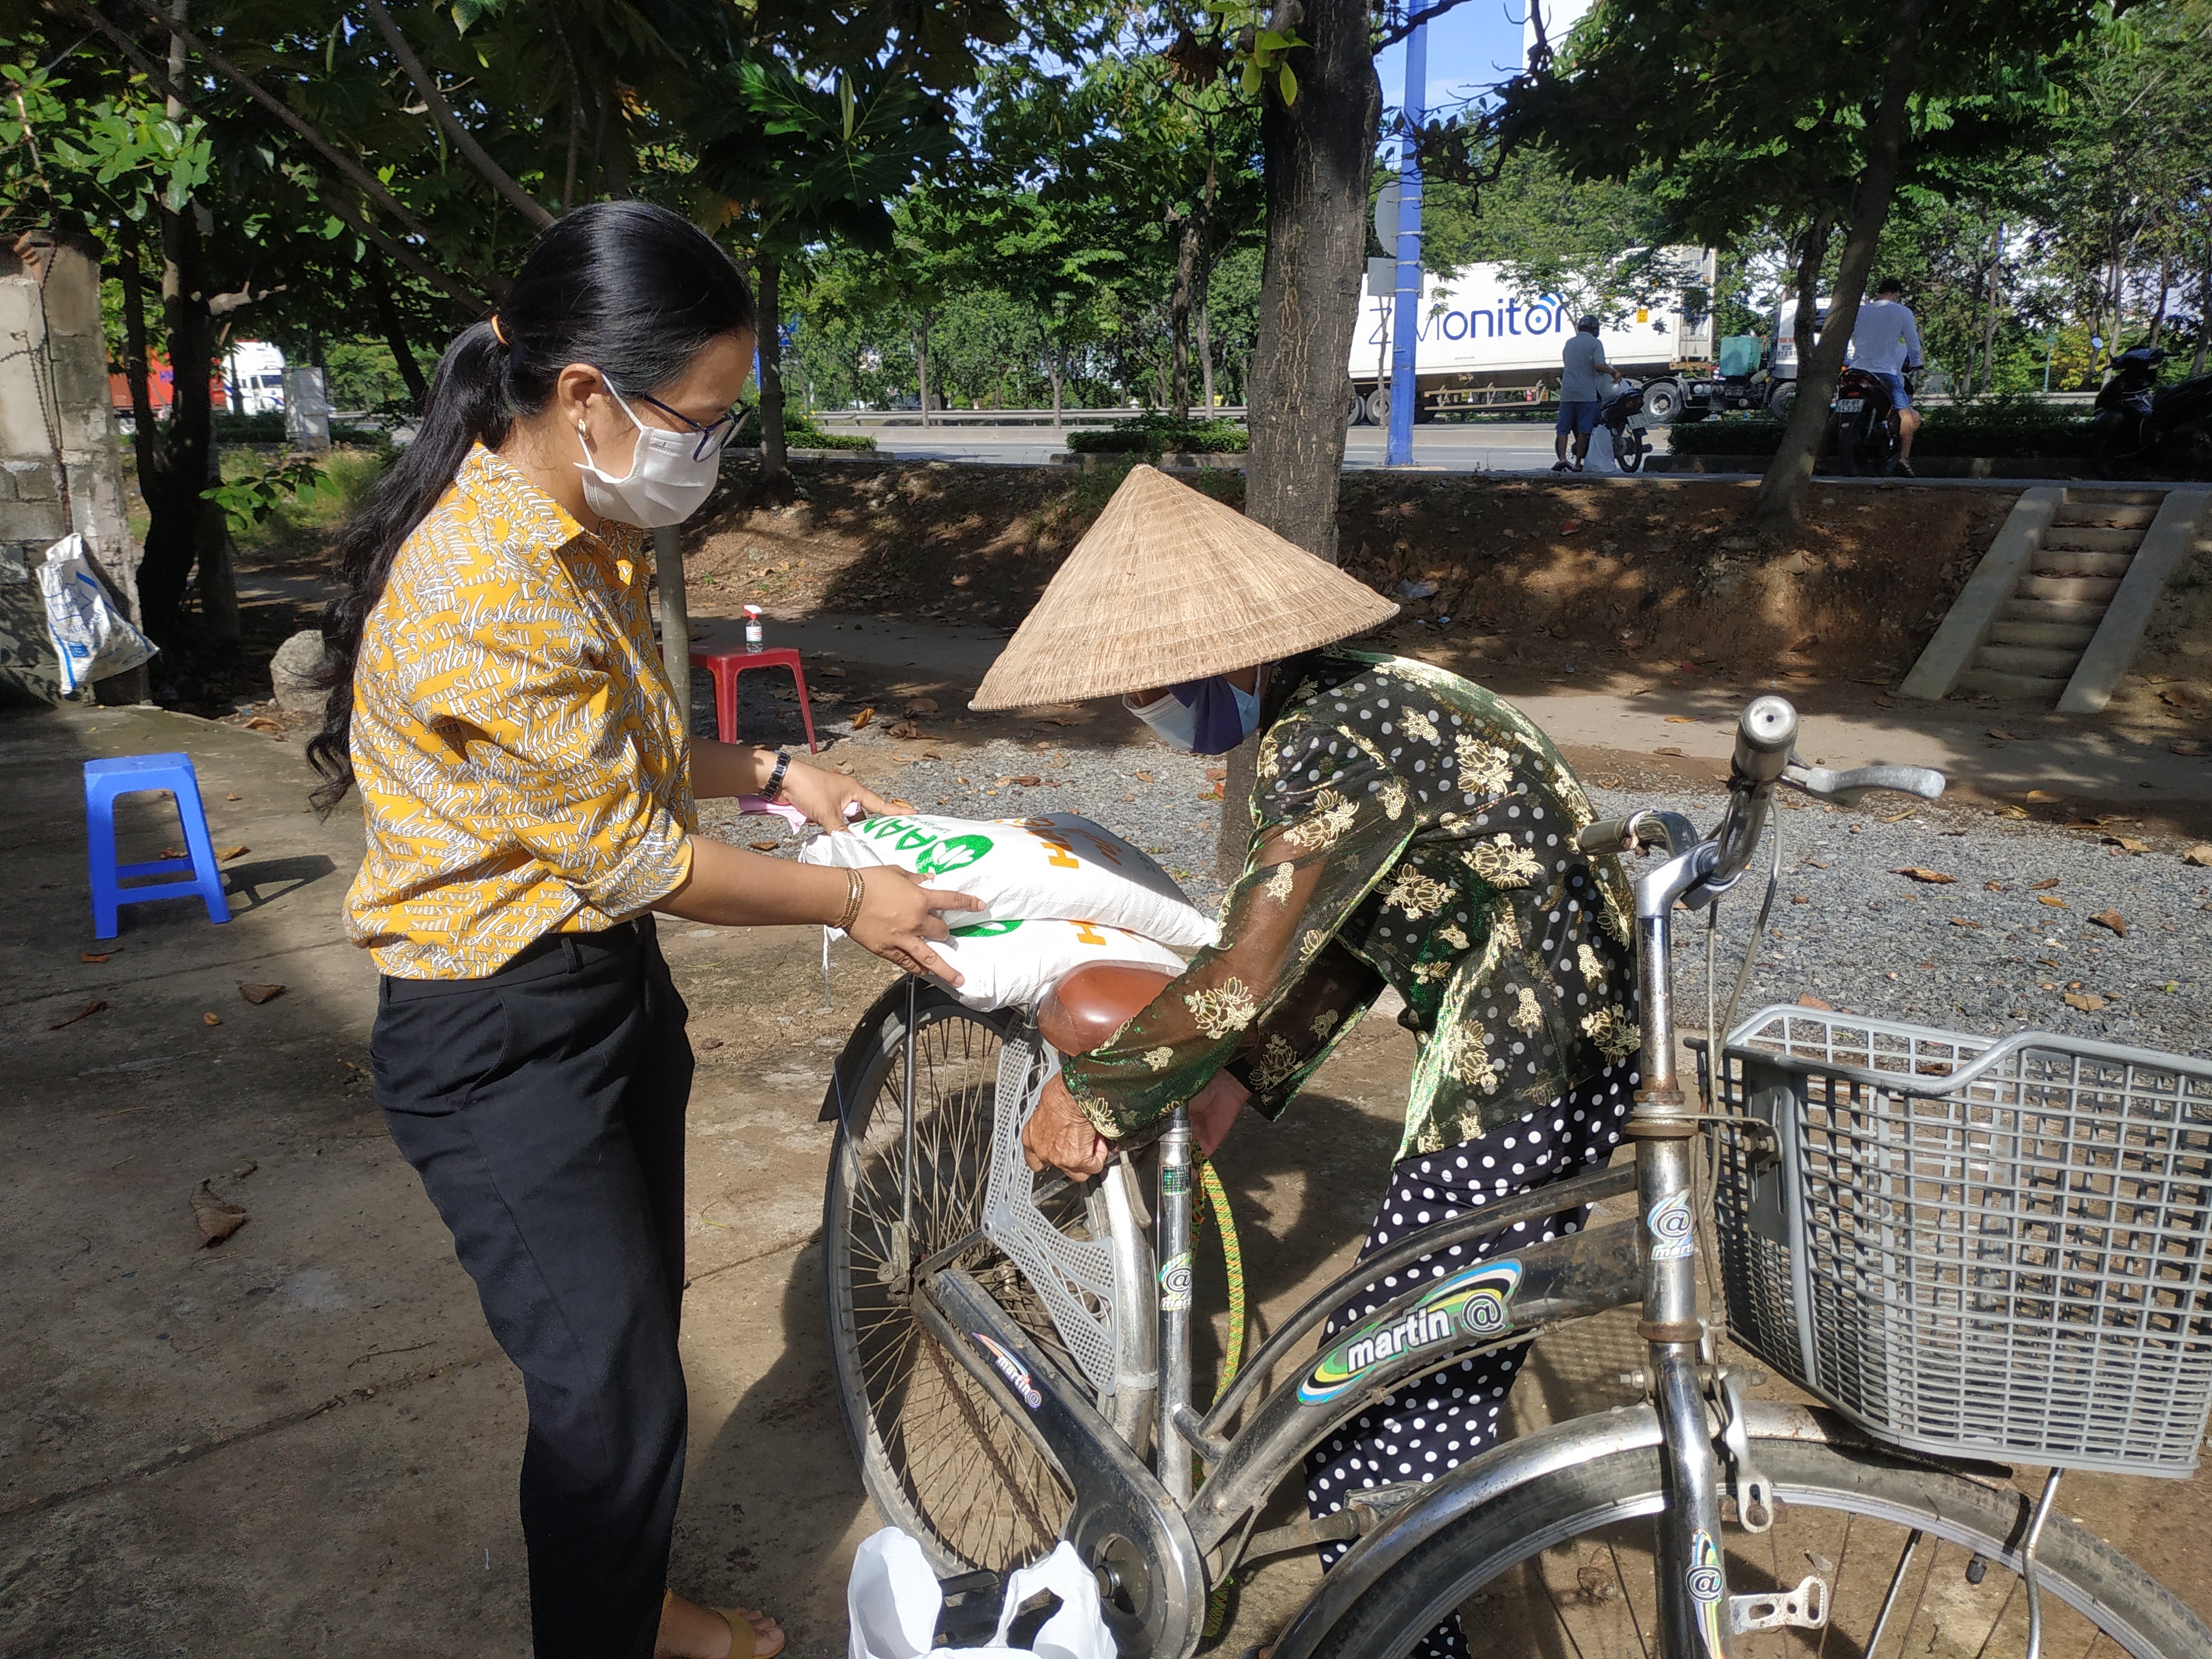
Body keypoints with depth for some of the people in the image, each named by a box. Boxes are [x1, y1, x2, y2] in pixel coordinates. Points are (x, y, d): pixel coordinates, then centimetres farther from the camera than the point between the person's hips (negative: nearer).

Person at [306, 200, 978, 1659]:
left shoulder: (581, 536, 3)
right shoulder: (489, 586, -29)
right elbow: (640, 860, -23)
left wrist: (773, 774, 6)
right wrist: (852, 904, -11)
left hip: (608, 983, 9)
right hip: (504, 1036, -9)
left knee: (638, 1332, 22)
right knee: (611, 1389, 3)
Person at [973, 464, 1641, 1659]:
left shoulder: (1331, 742, -22)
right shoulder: (1359, 703, 9)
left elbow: (1244, 974, -25)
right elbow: (1347, 944, 12)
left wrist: (1094, 1097, -12)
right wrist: (1237, 1083, 6)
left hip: (1522, 1095, -10)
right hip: (1570, 1062, 10)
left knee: (1377, 1414, 0)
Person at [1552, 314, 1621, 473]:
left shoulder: (1569, 343, 15)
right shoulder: (1595, 343, -2)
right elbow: (1600, 366, -15)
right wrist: (1614, 371, 1)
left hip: (1567, 392, 4)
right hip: (1587, 393, -4)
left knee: (1563, 428, 4)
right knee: (1583, 430, 1)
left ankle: (1562, 459, -14)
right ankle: (1578, 464, 1)